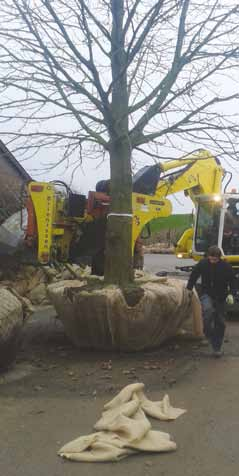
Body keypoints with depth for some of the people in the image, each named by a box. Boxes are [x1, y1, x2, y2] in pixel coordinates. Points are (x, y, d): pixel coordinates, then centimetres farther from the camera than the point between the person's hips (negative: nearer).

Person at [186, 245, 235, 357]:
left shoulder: (226, 266, -11)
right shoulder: (202, 264, -9)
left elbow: (232, 281, -5)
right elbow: (193, 275, 6)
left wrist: (230, 294, -20)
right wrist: (189, 288, 10)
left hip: (220, 297, 1)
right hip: (206, 294, -1)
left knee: (220, 322, 4)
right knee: (208, 310, -32)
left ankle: (217, 348, 18)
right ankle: (209, 335, -9)